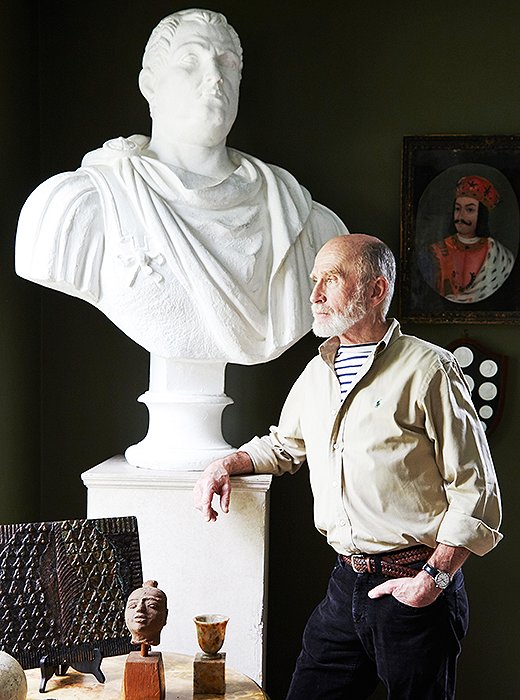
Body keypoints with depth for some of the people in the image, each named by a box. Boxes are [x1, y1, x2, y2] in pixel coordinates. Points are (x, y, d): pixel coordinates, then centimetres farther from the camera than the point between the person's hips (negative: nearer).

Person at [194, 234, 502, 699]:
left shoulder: (428, 369, -9)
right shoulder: (317, 372, 13)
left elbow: (475, 490, -10)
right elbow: (284, 445, 29)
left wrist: (435, 575, -16)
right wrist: (227, 465, 11)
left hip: (415, 591, -6)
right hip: (346, 586, 6)